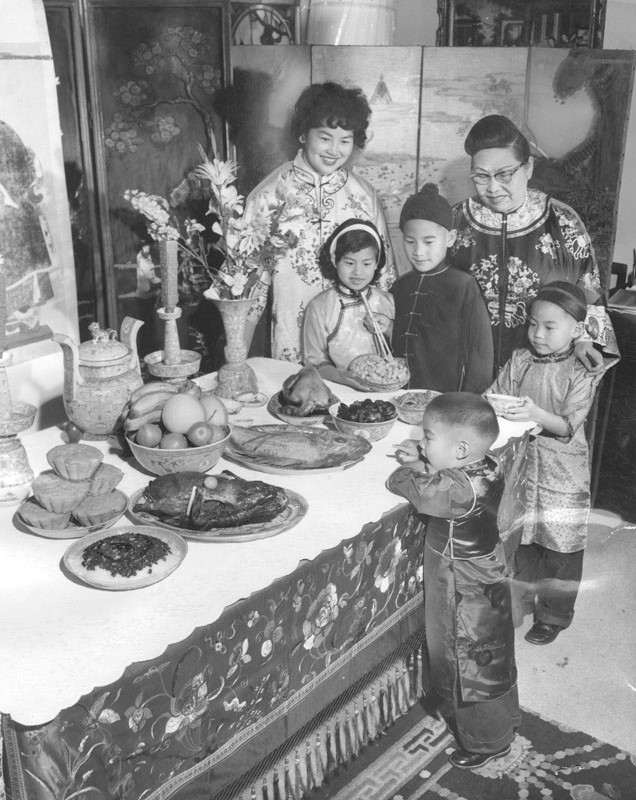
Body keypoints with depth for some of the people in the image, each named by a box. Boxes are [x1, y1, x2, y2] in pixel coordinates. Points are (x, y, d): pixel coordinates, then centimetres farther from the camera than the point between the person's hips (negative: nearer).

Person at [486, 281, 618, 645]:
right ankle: (519, 605, 34)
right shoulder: (520, 361, 0)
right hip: (521, 465, 3)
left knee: (560, 546, 9)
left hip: (562, 472, -3)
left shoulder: (581, 374, -12)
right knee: (520, 540, 15)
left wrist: (536, 413, -36)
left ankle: (554, 615, 27)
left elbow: (568, 427, -19)